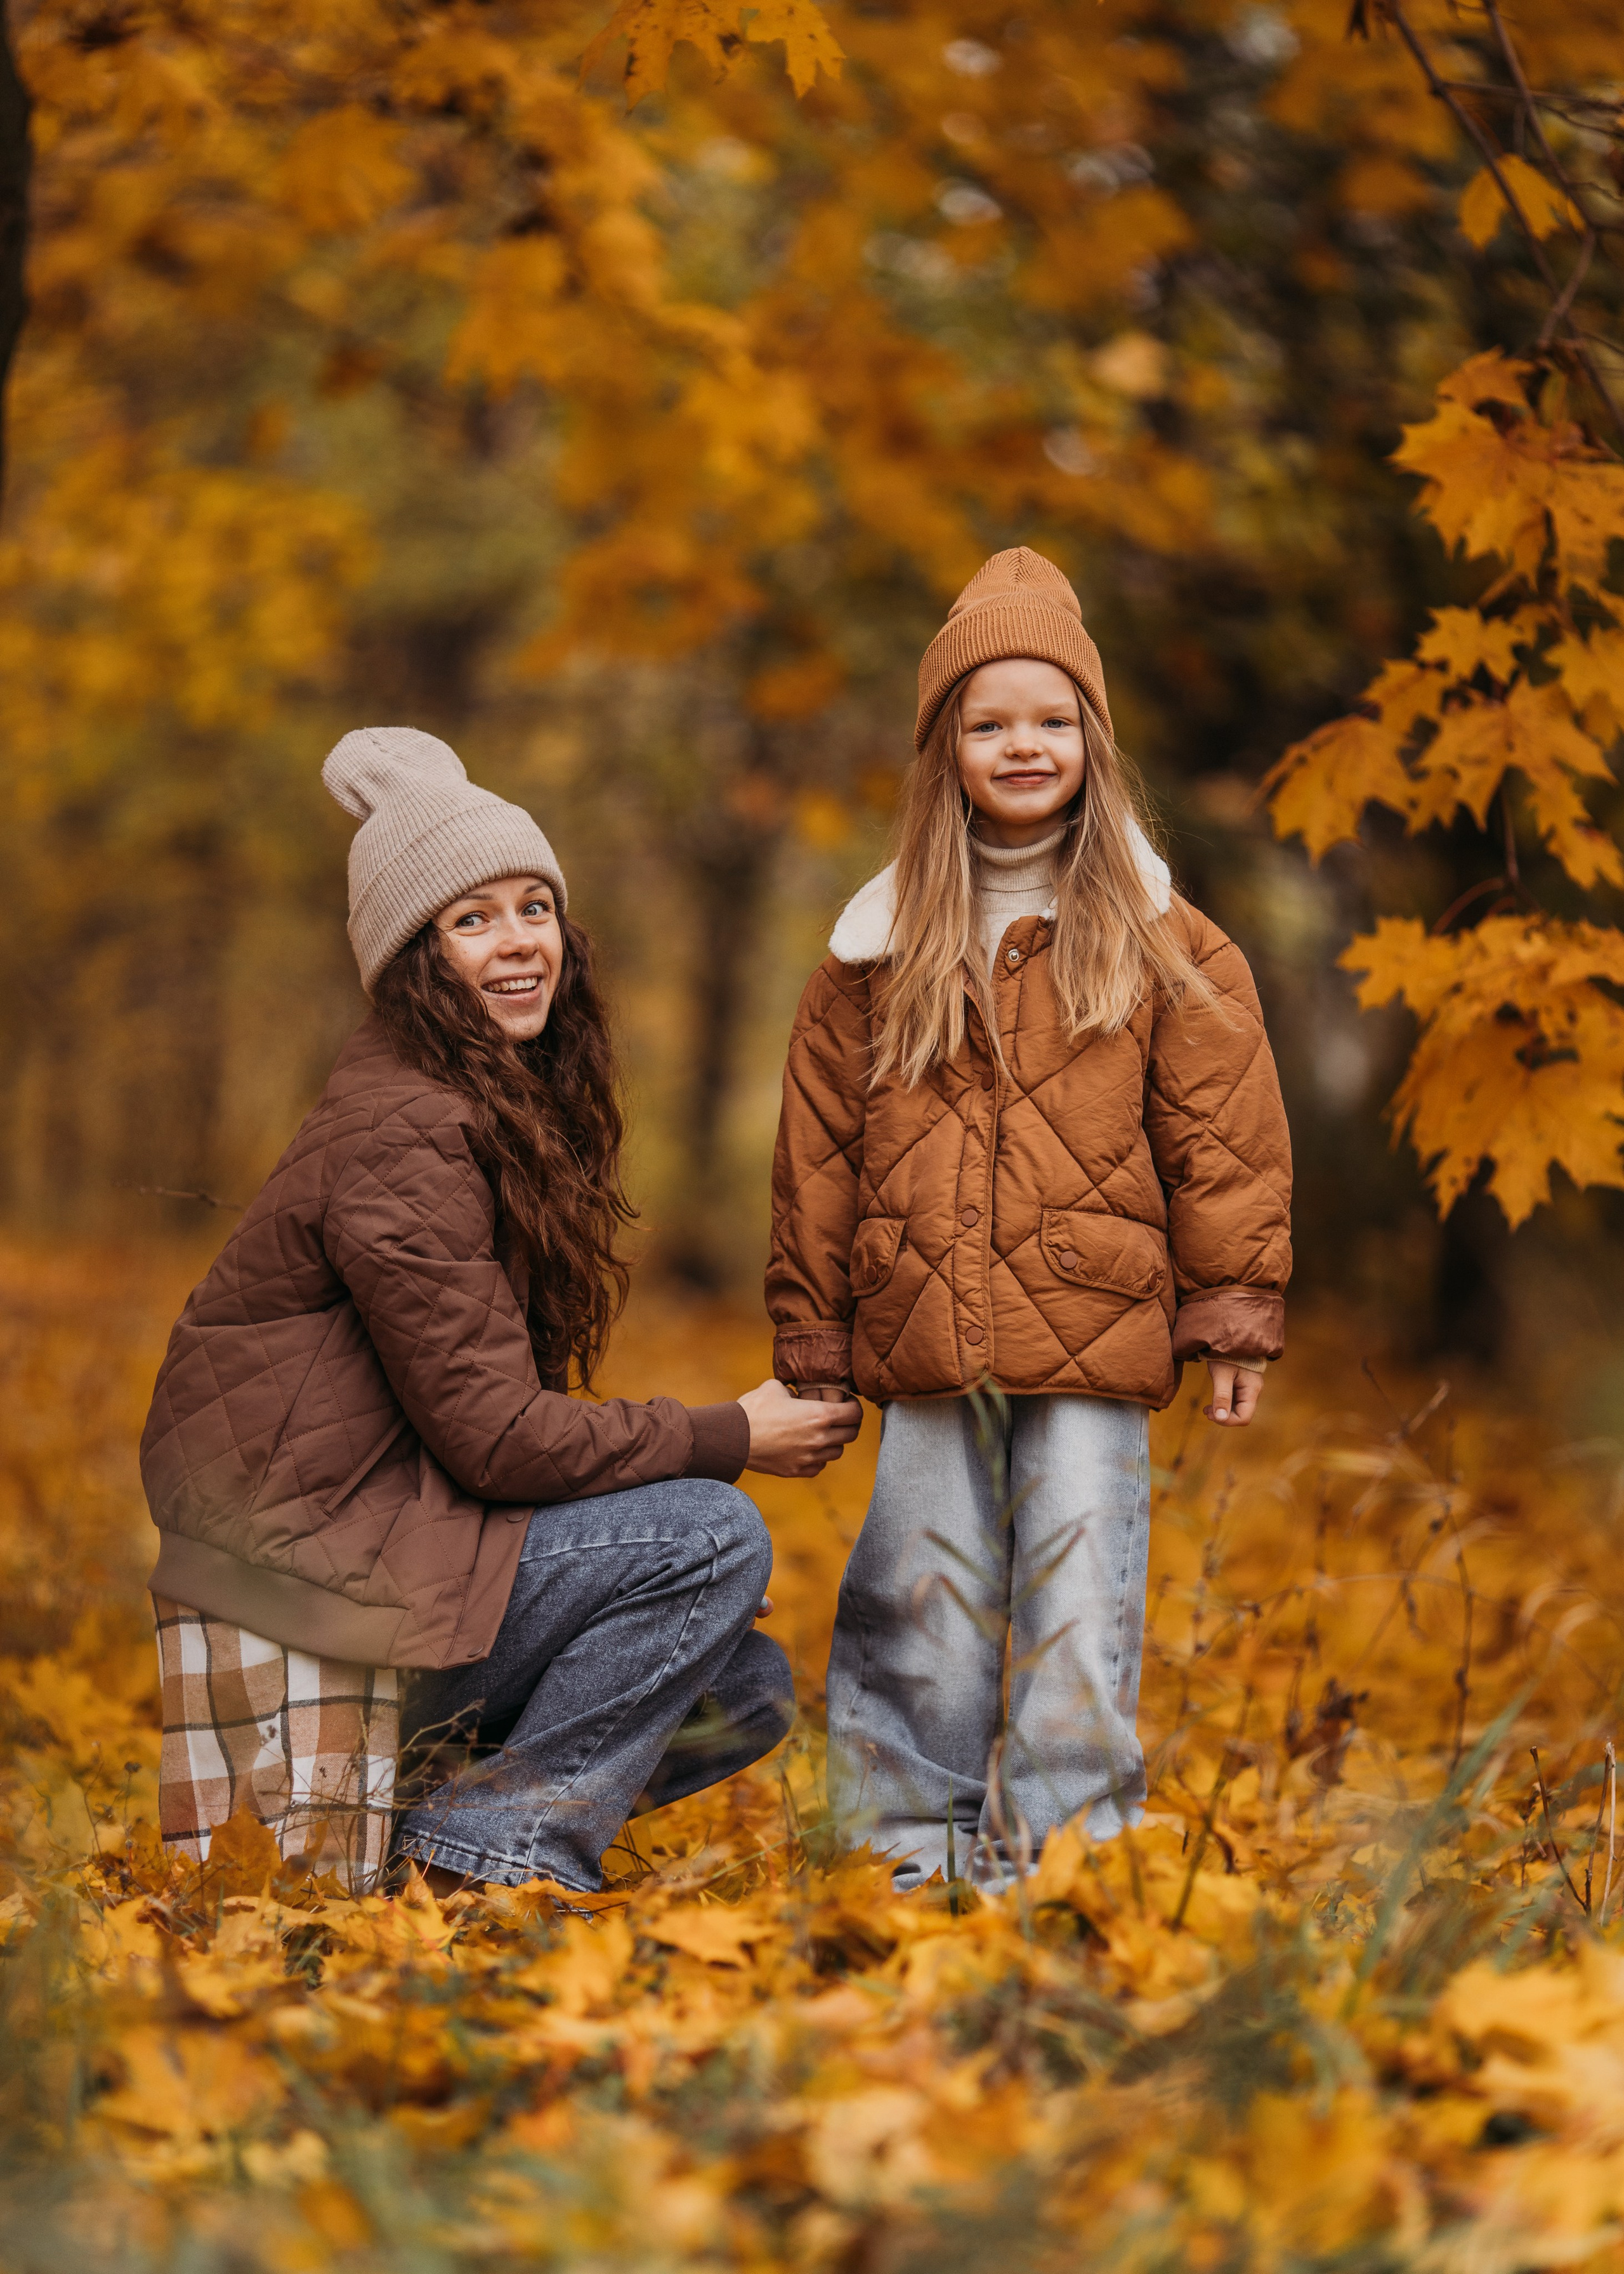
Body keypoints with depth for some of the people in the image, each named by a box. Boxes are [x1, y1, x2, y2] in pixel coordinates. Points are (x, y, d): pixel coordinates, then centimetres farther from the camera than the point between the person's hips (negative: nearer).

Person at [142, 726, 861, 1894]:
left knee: (748, 1688, 6)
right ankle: (499, 1841, -9)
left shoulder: (508, 1110, 14)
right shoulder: (403, 1135, -18)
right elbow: (492, 1434, -19)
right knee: (716, 1536, -17)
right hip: (306, 1587, -9)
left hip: (395, 1547, 9)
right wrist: (730, 1437, -10)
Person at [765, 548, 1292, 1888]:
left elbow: (1222, 1135, 4)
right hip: (925, 1336, 2)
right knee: (923, 1595, 7)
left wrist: (1236, 1305, -1)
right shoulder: (879, 949, 8)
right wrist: (813, 1332, 8)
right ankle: (916, 1841, 19)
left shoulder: (1160, 943, 4)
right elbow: (819, 1149, 10)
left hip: (1096, 1333, -1)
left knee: (1079, 1595, 2)